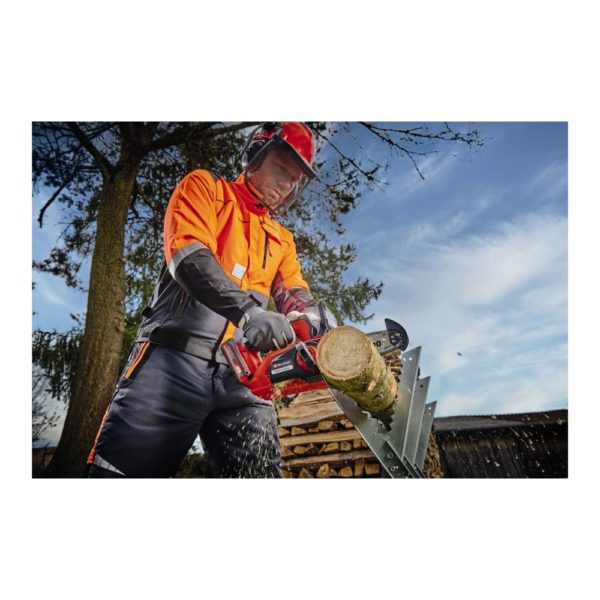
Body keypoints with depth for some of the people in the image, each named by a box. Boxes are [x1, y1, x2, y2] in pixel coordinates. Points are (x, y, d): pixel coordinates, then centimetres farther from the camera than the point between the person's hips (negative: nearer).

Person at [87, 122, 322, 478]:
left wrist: (313, 328, -13)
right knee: (127, 468, 0)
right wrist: (248, 309, -26)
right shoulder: (204, 187, 10)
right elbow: (188, 255, -9)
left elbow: (298, 296, 12)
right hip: (175, 359, -4)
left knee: (259, 470, 0)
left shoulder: (282, 240, 23)